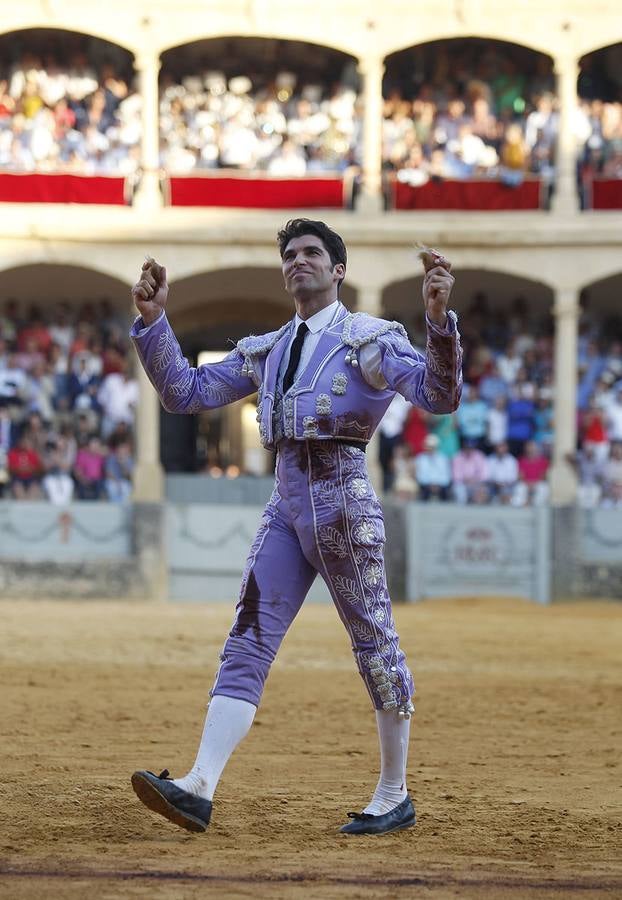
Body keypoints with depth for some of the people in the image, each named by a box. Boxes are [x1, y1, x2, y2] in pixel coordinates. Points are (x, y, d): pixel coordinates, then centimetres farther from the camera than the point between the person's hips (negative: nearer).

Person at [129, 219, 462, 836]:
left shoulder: (371, 338, 1)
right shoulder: (265, 351, 19)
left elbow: (439, 395, -13)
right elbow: (184, 392, 17)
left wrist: (439, 318, -29)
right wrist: (152, 321, 5)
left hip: (343, 497, -5)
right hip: (285, 502, 6)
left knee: (375, 644, 1)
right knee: (246, 643, -6)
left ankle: (394, 797, 12)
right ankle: (199, 790, -16)